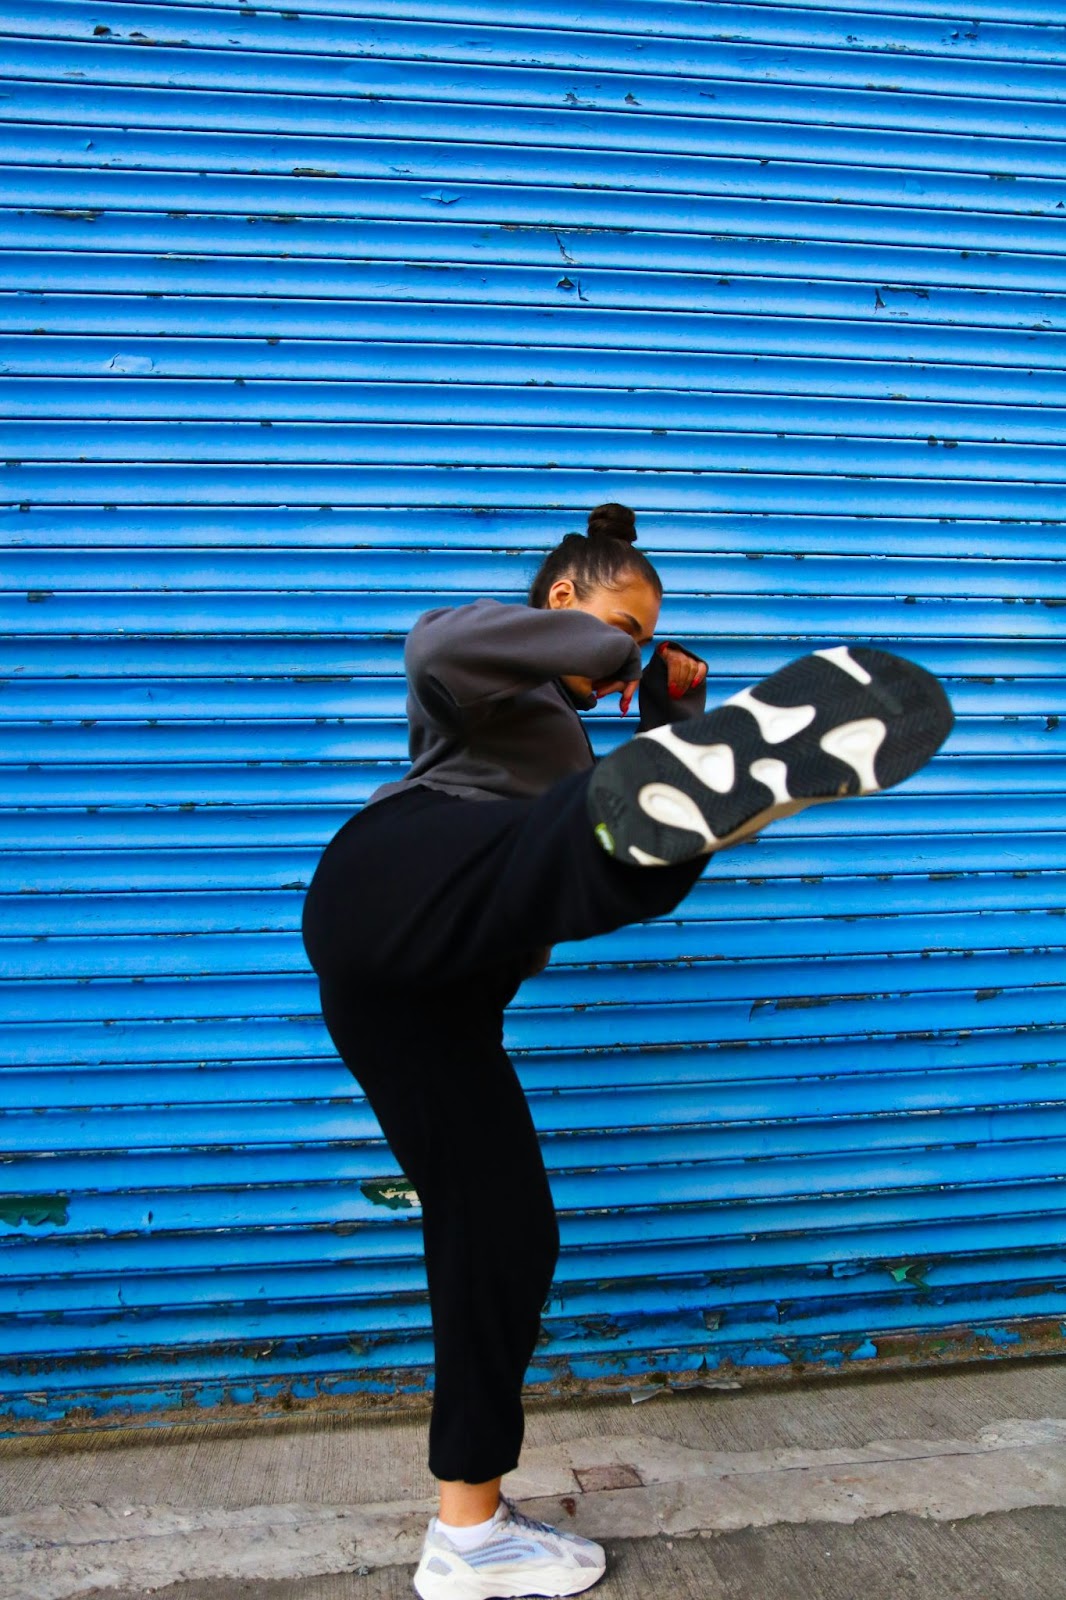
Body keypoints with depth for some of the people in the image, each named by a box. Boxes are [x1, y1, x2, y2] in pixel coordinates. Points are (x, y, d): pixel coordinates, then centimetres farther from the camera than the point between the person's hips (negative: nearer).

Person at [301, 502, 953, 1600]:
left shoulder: (559, 731, 40)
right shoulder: (484, 647, 16)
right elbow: (436, 651, -12)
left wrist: (674, 709, 22)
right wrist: (604, 648, -3)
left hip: (432, 995, 8)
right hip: (400, 883, -8)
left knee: (504, 1233, 7)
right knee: (581, 839, -35)